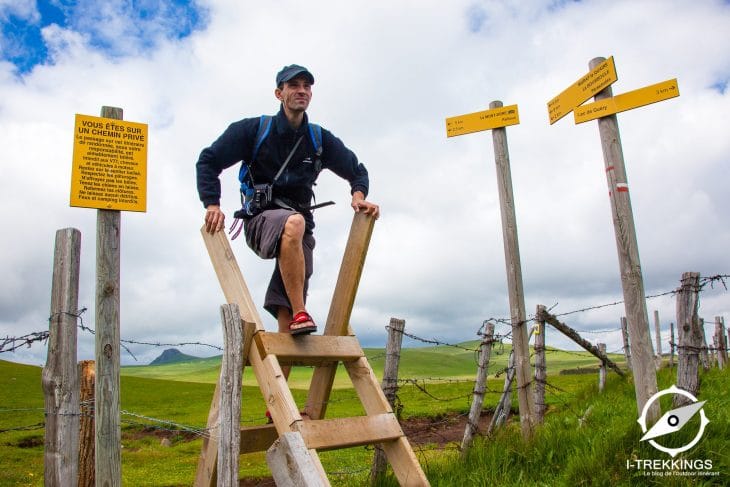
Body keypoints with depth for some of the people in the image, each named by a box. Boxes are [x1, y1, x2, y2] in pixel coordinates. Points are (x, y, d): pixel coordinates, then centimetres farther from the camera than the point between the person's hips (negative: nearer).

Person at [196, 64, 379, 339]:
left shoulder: (321, 140, 8)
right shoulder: (254, 129, 0)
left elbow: (357, 171, 17)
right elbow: (208, 161, 2)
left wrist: (358, 195, -5)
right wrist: (212, 204, -12)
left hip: (299, 227, 3)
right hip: (261, 220, -3)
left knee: (286, 310, -10)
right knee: (293, 222, -38)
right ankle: (300, 315, -36)